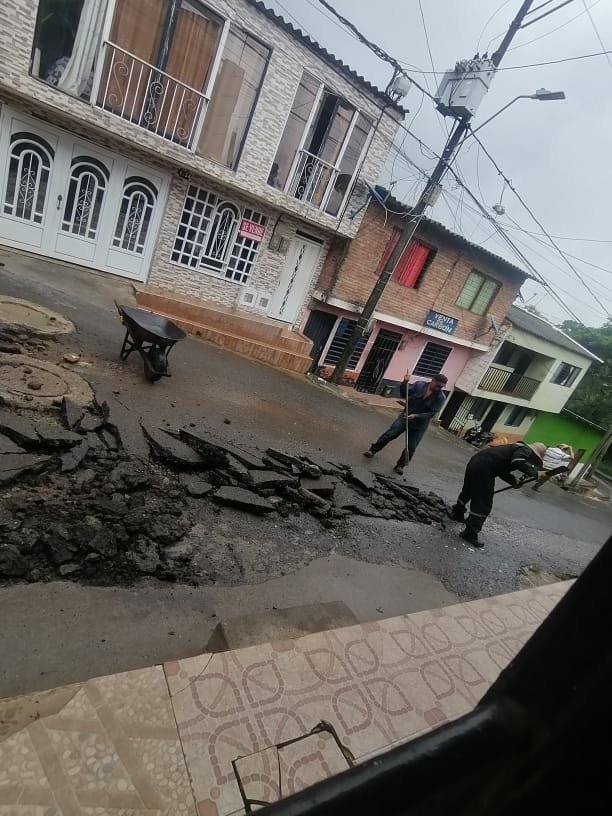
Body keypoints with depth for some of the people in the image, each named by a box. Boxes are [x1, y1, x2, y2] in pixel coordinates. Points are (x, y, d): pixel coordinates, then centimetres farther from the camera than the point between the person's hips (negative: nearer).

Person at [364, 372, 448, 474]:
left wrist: (415, 416, -26)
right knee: (389, 434, 0)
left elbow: (432, 413, -16)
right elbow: (403, 394, -2)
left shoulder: (441, 397, -15)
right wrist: (405, 382, -20)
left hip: (419, 425, -1)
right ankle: (373, 450, 17)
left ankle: (400, 465, 20)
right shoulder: (419, 385, -11)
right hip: (405, 417, 1)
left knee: (411, 447, 2)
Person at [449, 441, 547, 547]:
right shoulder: (526, 450, -2)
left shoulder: (518, 448, 25)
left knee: (468, 491, 32)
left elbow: (502, 466, 25)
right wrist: (535, 473, -16)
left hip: (475, 462, 10)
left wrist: (514, 481, 15)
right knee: (483, 504, -2)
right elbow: (518, 462, -24)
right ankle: (470, 534, 2)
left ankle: (457, 513, 54)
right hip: (483, 468, -10)